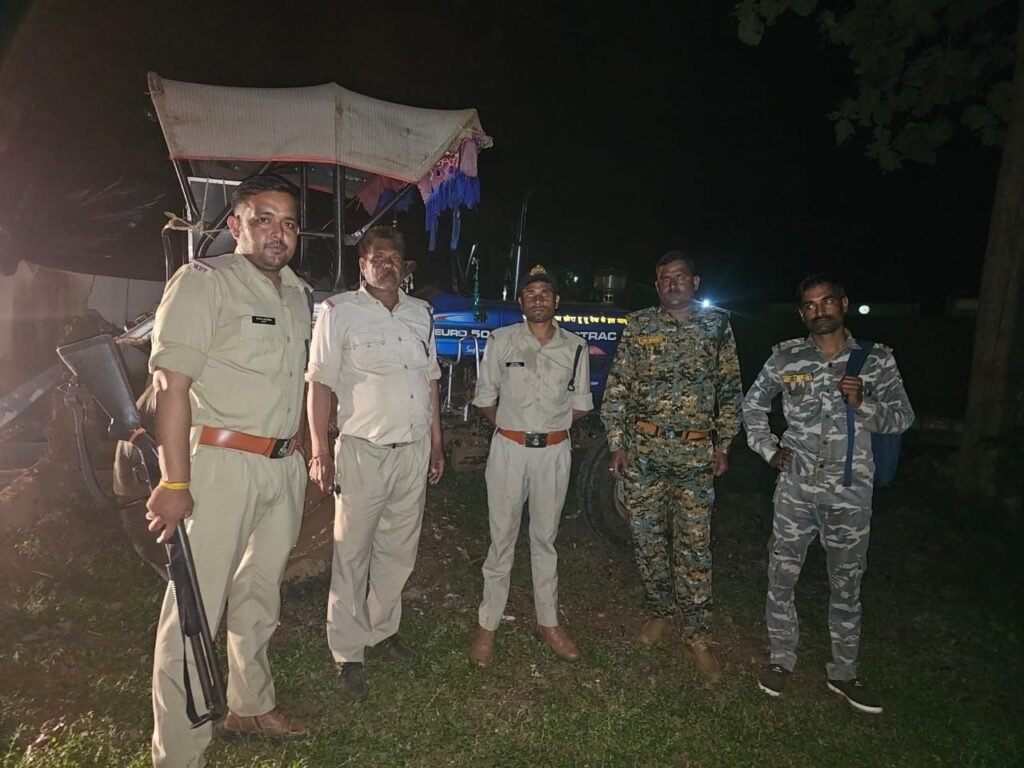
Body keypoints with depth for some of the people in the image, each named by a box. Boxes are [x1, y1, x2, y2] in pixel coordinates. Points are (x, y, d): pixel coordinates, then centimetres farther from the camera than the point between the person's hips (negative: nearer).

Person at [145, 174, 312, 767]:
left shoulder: (299, 293, 13)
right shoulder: (204, 281, -8)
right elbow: (172, 383, -15)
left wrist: (303, 458, 14)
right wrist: (175, 482, -19)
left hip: (285, 467, 7)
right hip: (222, 464, -7)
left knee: (260, 596, 19)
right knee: (197, 609, -2)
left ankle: (251, 707, 37)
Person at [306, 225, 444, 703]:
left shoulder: (421, 314, 12)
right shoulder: (339, 311, -3)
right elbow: (320, 382, -6)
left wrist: (436, 444, 15)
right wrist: (320, 451, -12)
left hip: (414, 452, 5)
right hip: (363, 452, -5)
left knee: (399, 550, 14)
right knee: (352, 555, 3)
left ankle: (383, 630, 32)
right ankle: (348, 655, 17)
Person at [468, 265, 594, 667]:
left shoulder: (575, 347, 1)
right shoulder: (501, 340, -3)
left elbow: (580, 406, 10)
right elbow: (485, 399, 3)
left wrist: (548, 425, 8)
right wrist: (512, 425, 6)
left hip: (554, 451, 2)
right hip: (508, 449, -1)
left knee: (545, 538, 15)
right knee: (502, 536, 6)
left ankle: (548, 621, 29)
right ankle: (487, 625, 19)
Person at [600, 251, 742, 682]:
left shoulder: (716, 324, 5)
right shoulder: (639, 325, 3)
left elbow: (730, 390, 8)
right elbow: (616, 389, 3)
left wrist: (723, 444, 4)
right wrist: (616, 443, -3)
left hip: (695, 454, -1)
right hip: (642, 451, 1)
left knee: (693, 545, 1)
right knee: (647, 539, 9)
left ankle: (698, 635, 14)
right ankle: (661, 611, 30)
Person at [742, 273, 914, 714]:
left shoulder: (876, 359, 0)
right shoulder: (785, 357, 1)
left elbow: (902, 417, 1)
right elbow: (753, 404, 12)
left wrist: (862, 404, -18)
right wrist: (768, 449, 2)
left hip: (850, 491, 0)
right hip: (796, 486, 0)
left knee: (846, 585, 12)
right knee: (781, 576, 8)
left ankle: (843, 673, 28)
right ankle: (781, 658, 27)